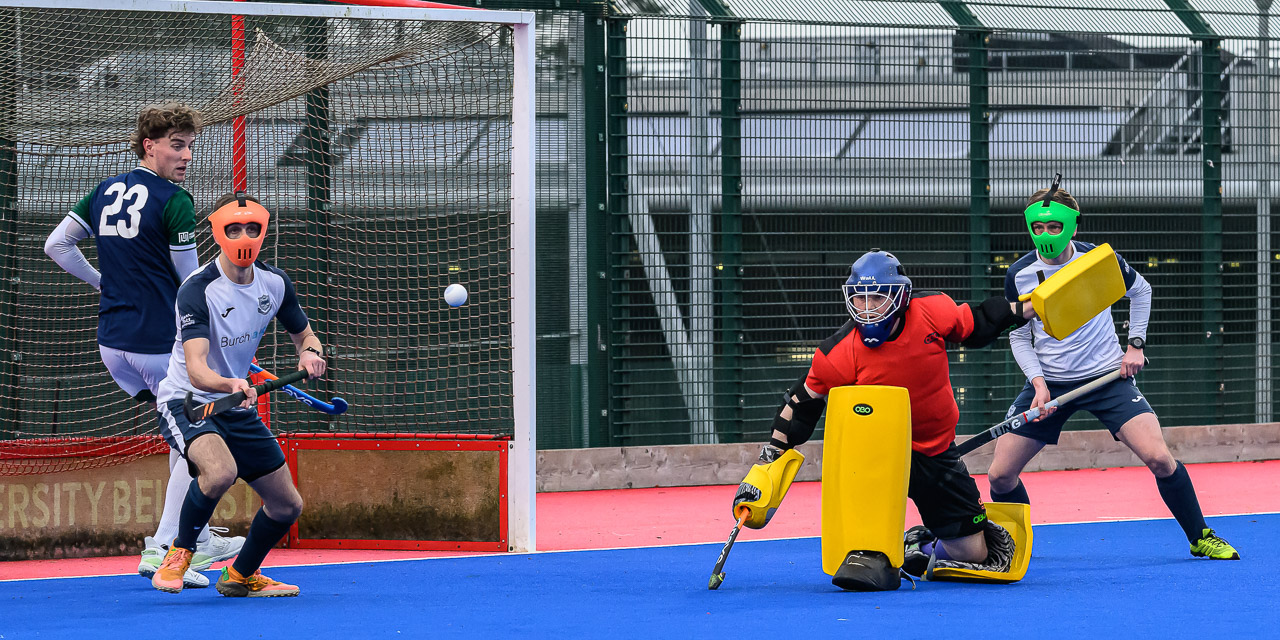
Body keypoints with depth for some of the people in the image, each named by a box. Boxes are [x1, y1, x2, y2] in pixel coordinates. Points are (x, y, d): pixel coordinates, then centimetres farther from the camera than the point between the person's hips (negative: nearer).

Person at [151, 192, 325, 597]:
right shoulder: (198, 290, -23)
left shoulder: (274, 283, -3)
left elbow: (304, 335, 13)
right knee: (220, 471, -37)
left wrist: (310, 354, -12)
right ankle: (178, 556, -13)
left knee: (287, 506, 9)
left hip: (238, 408, 7)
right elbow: (196, 369, -34)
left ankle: (242, 576, 35)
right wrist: (229, 385, -56)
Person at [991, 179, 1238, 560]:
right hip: (1048, 383, 2)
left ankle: (1200, 537, 3)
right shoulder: (1019, 275, -8)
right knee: (1000, 475, -5)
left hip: (1108, 376, -1)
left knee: (1159, 458, -17)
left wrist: (1136, 345, 3)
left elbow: (1140, 291, 11)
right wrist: (1038, 382, -12)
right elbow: (1019, 336, 3)